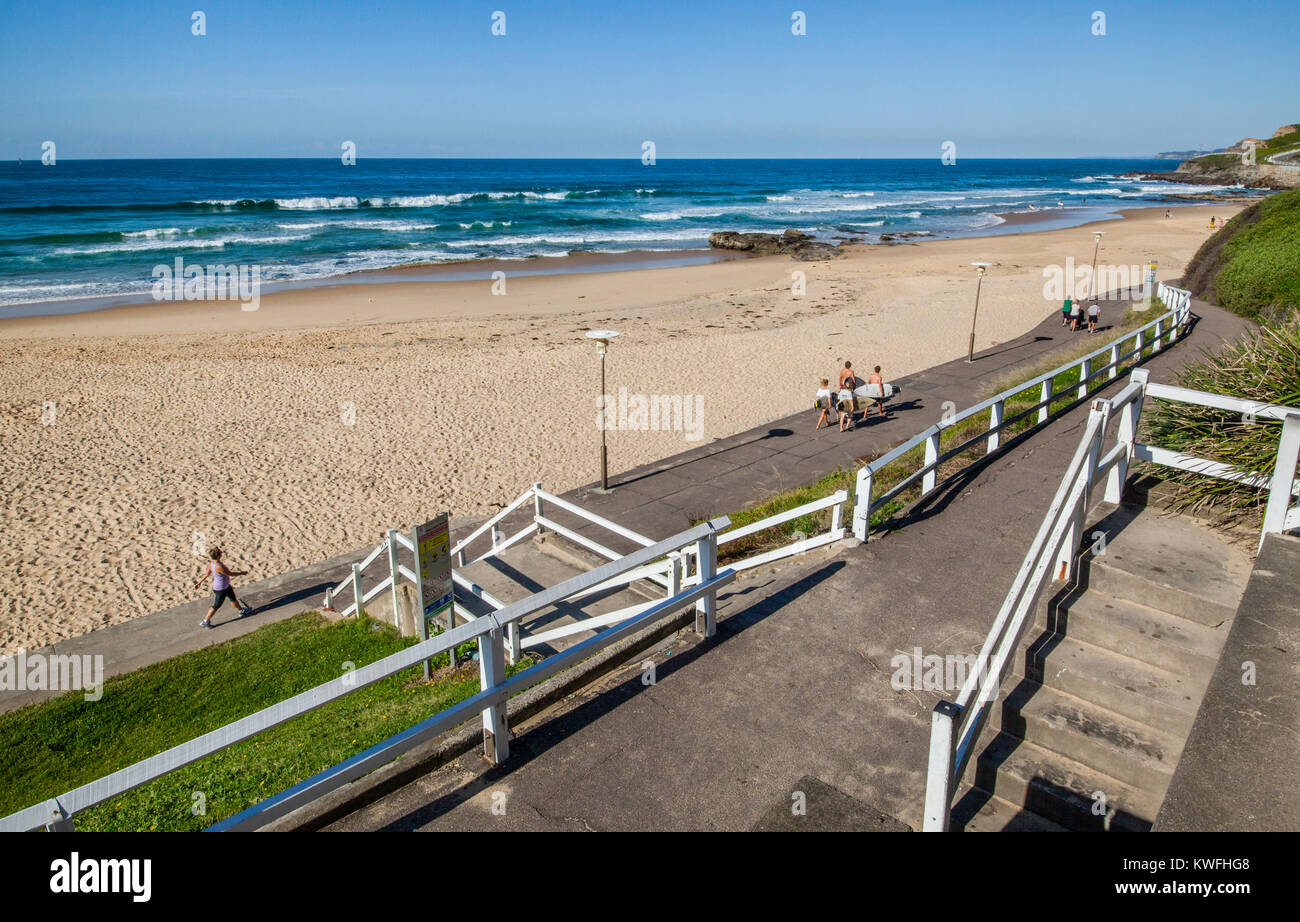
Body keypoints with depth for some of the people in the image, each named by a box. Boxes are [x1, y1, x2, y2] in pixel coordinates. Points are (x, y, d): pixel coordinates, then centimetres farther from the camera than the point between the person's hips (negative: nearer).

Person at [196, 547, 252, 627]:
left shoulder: (211, 563, -10)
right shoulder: (219, 567, -38)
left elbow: (207, 574, 2)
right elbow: (230, 573, -25)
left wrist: (199, 582, 17)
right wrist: (241, 573, -10)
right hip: (220, 590, -9)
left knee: (233, 598, 27)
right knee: (216, 606, 10)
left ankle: (242, 610, 49)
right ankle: (205, 622, 26)